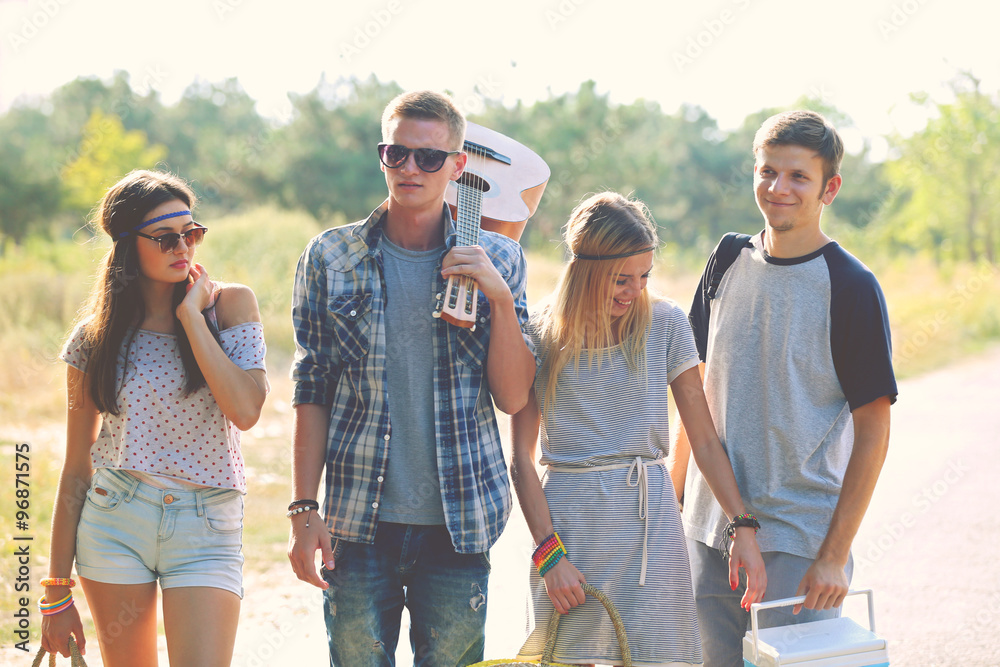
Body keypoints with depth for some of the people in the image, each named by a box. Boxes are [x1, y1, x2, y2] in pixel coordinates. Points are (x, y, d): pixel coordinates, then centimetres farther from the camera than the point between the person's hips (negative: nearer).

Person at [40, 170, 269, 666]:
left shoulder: (230, 304, 0)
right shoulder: (96, 336, 2)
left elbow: (245, 410, -16)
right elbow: (77, 466, 6)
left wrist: (191, 315, -11)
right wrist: (57, 590, 5)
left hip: (207, 528, -1)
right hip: (114, 521, 1)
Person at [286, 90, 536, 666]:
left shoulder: (497, 260, 3)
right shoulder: (331, 257, 2)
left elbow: (513, 398, -1)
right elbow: (312, 391, 4)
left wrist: (500, 297, -13)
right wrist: (304, 509, -1)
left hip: (457, 527, 0)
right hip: (359, 525, 0)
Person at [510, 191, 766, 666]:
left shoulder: (664, 324, 1)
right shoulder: (542, 335, -2)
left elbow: (704, 440, 3)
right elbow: (521, 457, -1)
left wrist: (743, 526, -7)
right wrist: (548, 552, -8)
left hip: (649, 519, 1)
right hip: (567, 517, -1)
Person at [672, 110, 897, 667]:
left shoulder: (851, 287, -9)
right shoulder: (728, 265, 6)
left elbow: (873, 433, -10)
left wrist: (834, 556, -14)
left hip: (800, 543, -5)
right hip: (709, 527, 5)